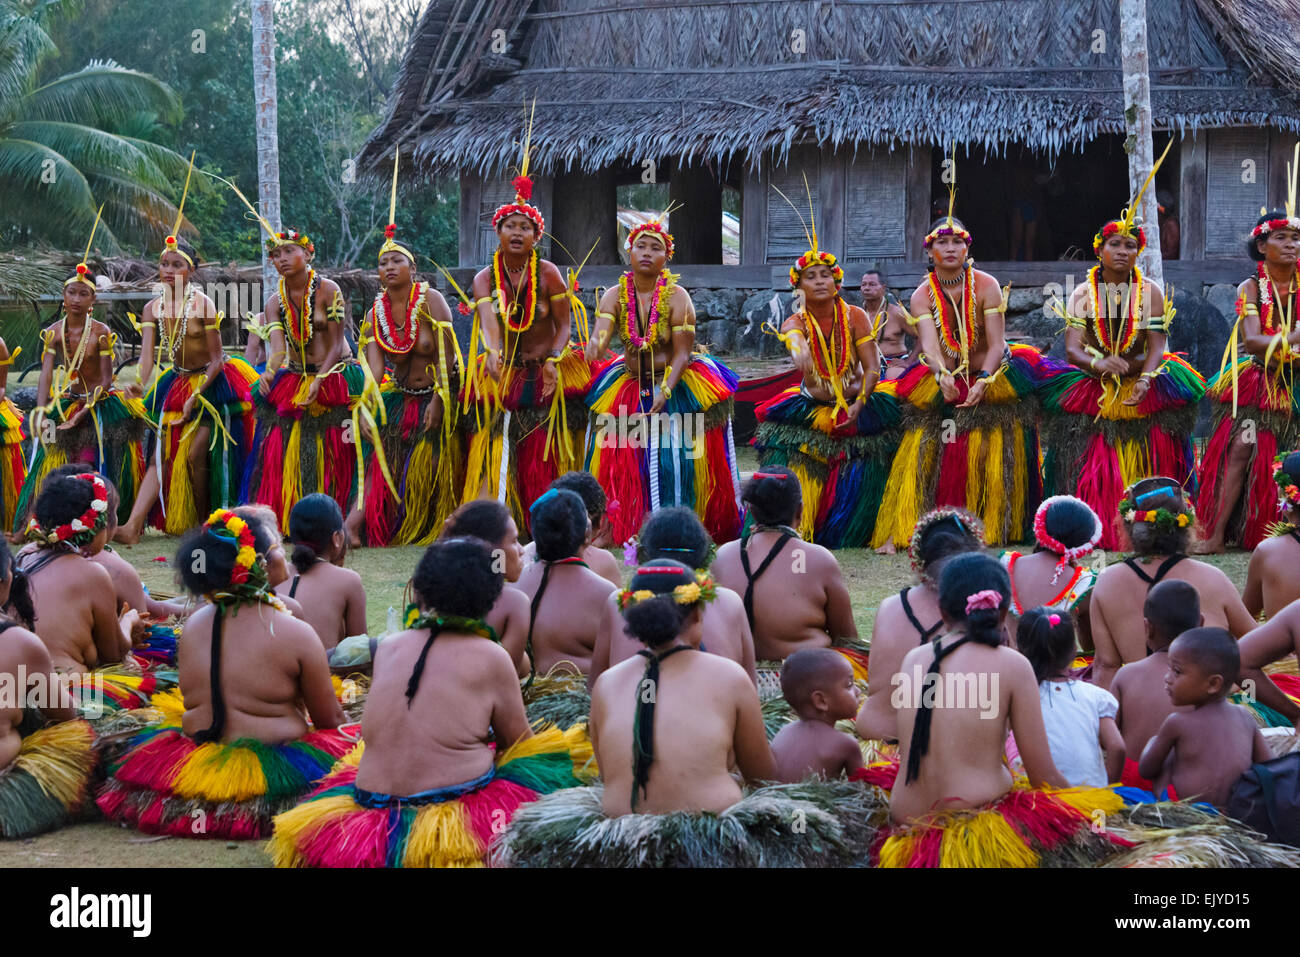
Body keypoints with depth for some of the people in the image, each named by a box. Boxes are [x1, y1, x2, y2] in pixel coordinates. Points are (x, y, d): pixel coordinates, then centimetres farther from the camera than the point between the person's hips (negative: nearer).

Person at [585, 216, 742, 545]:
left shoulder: (677, 297, -11)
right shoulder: (615, 295, -4)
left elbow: (682, 355, -14)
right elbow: (600, 333, -21)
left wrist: (664, 393, -28)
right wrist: (595, 345, -46)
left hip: (676, 384, -3)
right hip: (630, 386, 3)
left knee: (673, 457, -14)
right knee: (618, 458, -3)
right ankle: (623, 529, 9)